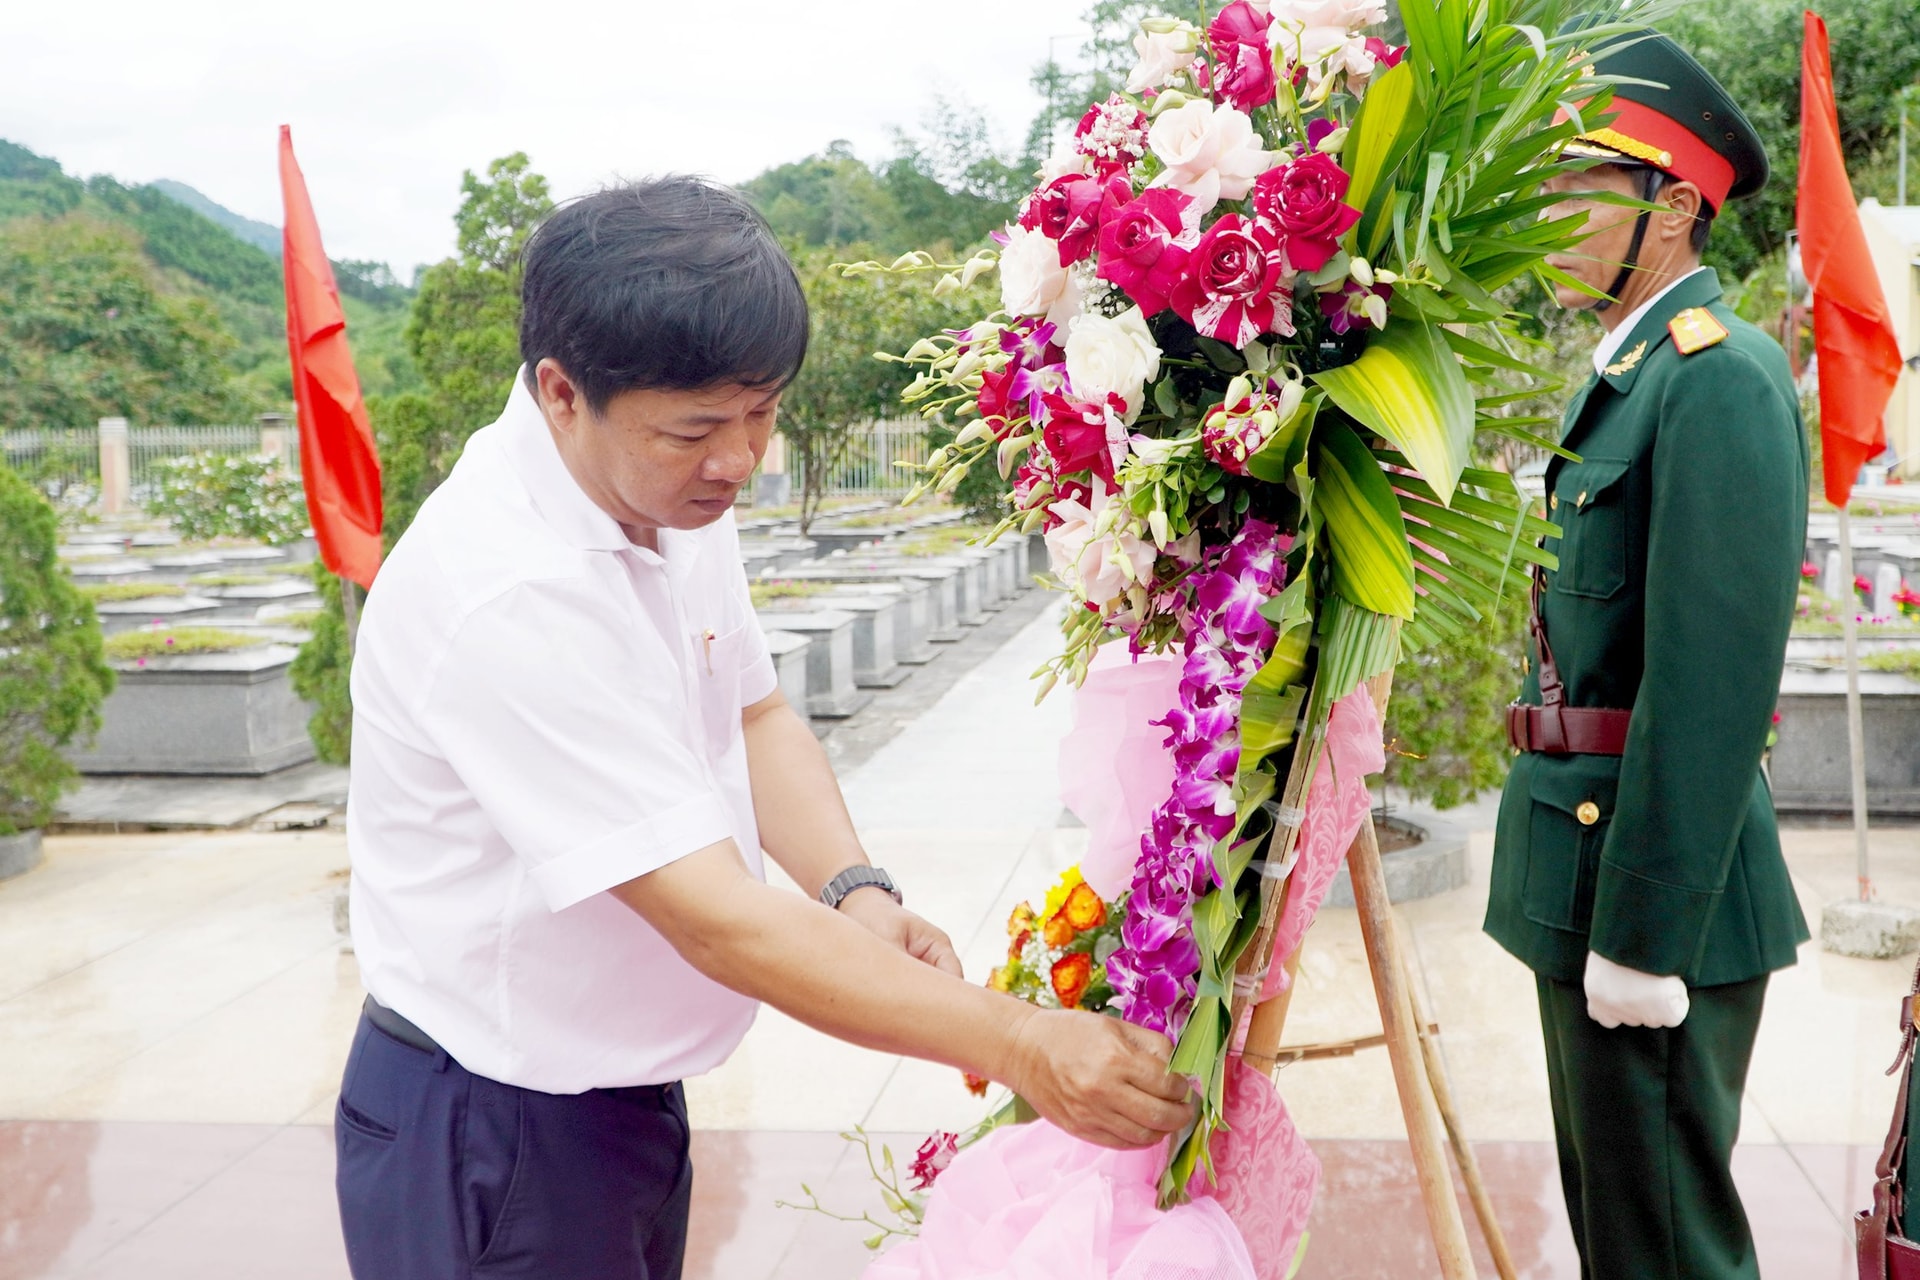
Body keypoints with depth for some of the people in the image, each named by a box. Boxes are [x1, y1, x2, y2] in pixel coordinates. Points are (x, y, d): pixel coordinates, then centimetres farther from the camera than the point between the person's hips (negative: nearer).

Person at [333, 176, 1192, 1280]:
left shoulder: (678, 494, -3)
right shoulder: (506, 597, -30)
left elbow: (755, 712, 9)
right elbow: (720, 921, -31)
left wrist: (857, 892, -11)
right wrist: (1023, 1047, -29)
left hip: (631, 1091, 7)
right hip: (492, 1139, -7)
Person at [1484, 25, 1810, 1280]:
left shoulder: (1723, 377, -16)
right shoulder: (1626, 378, 15)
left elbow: (1713, 681, -23)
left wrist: (1643, 933, -23)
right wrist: (1585, 907, 18)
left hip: (1654, 889, -10)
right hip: (1582, 872, 10)